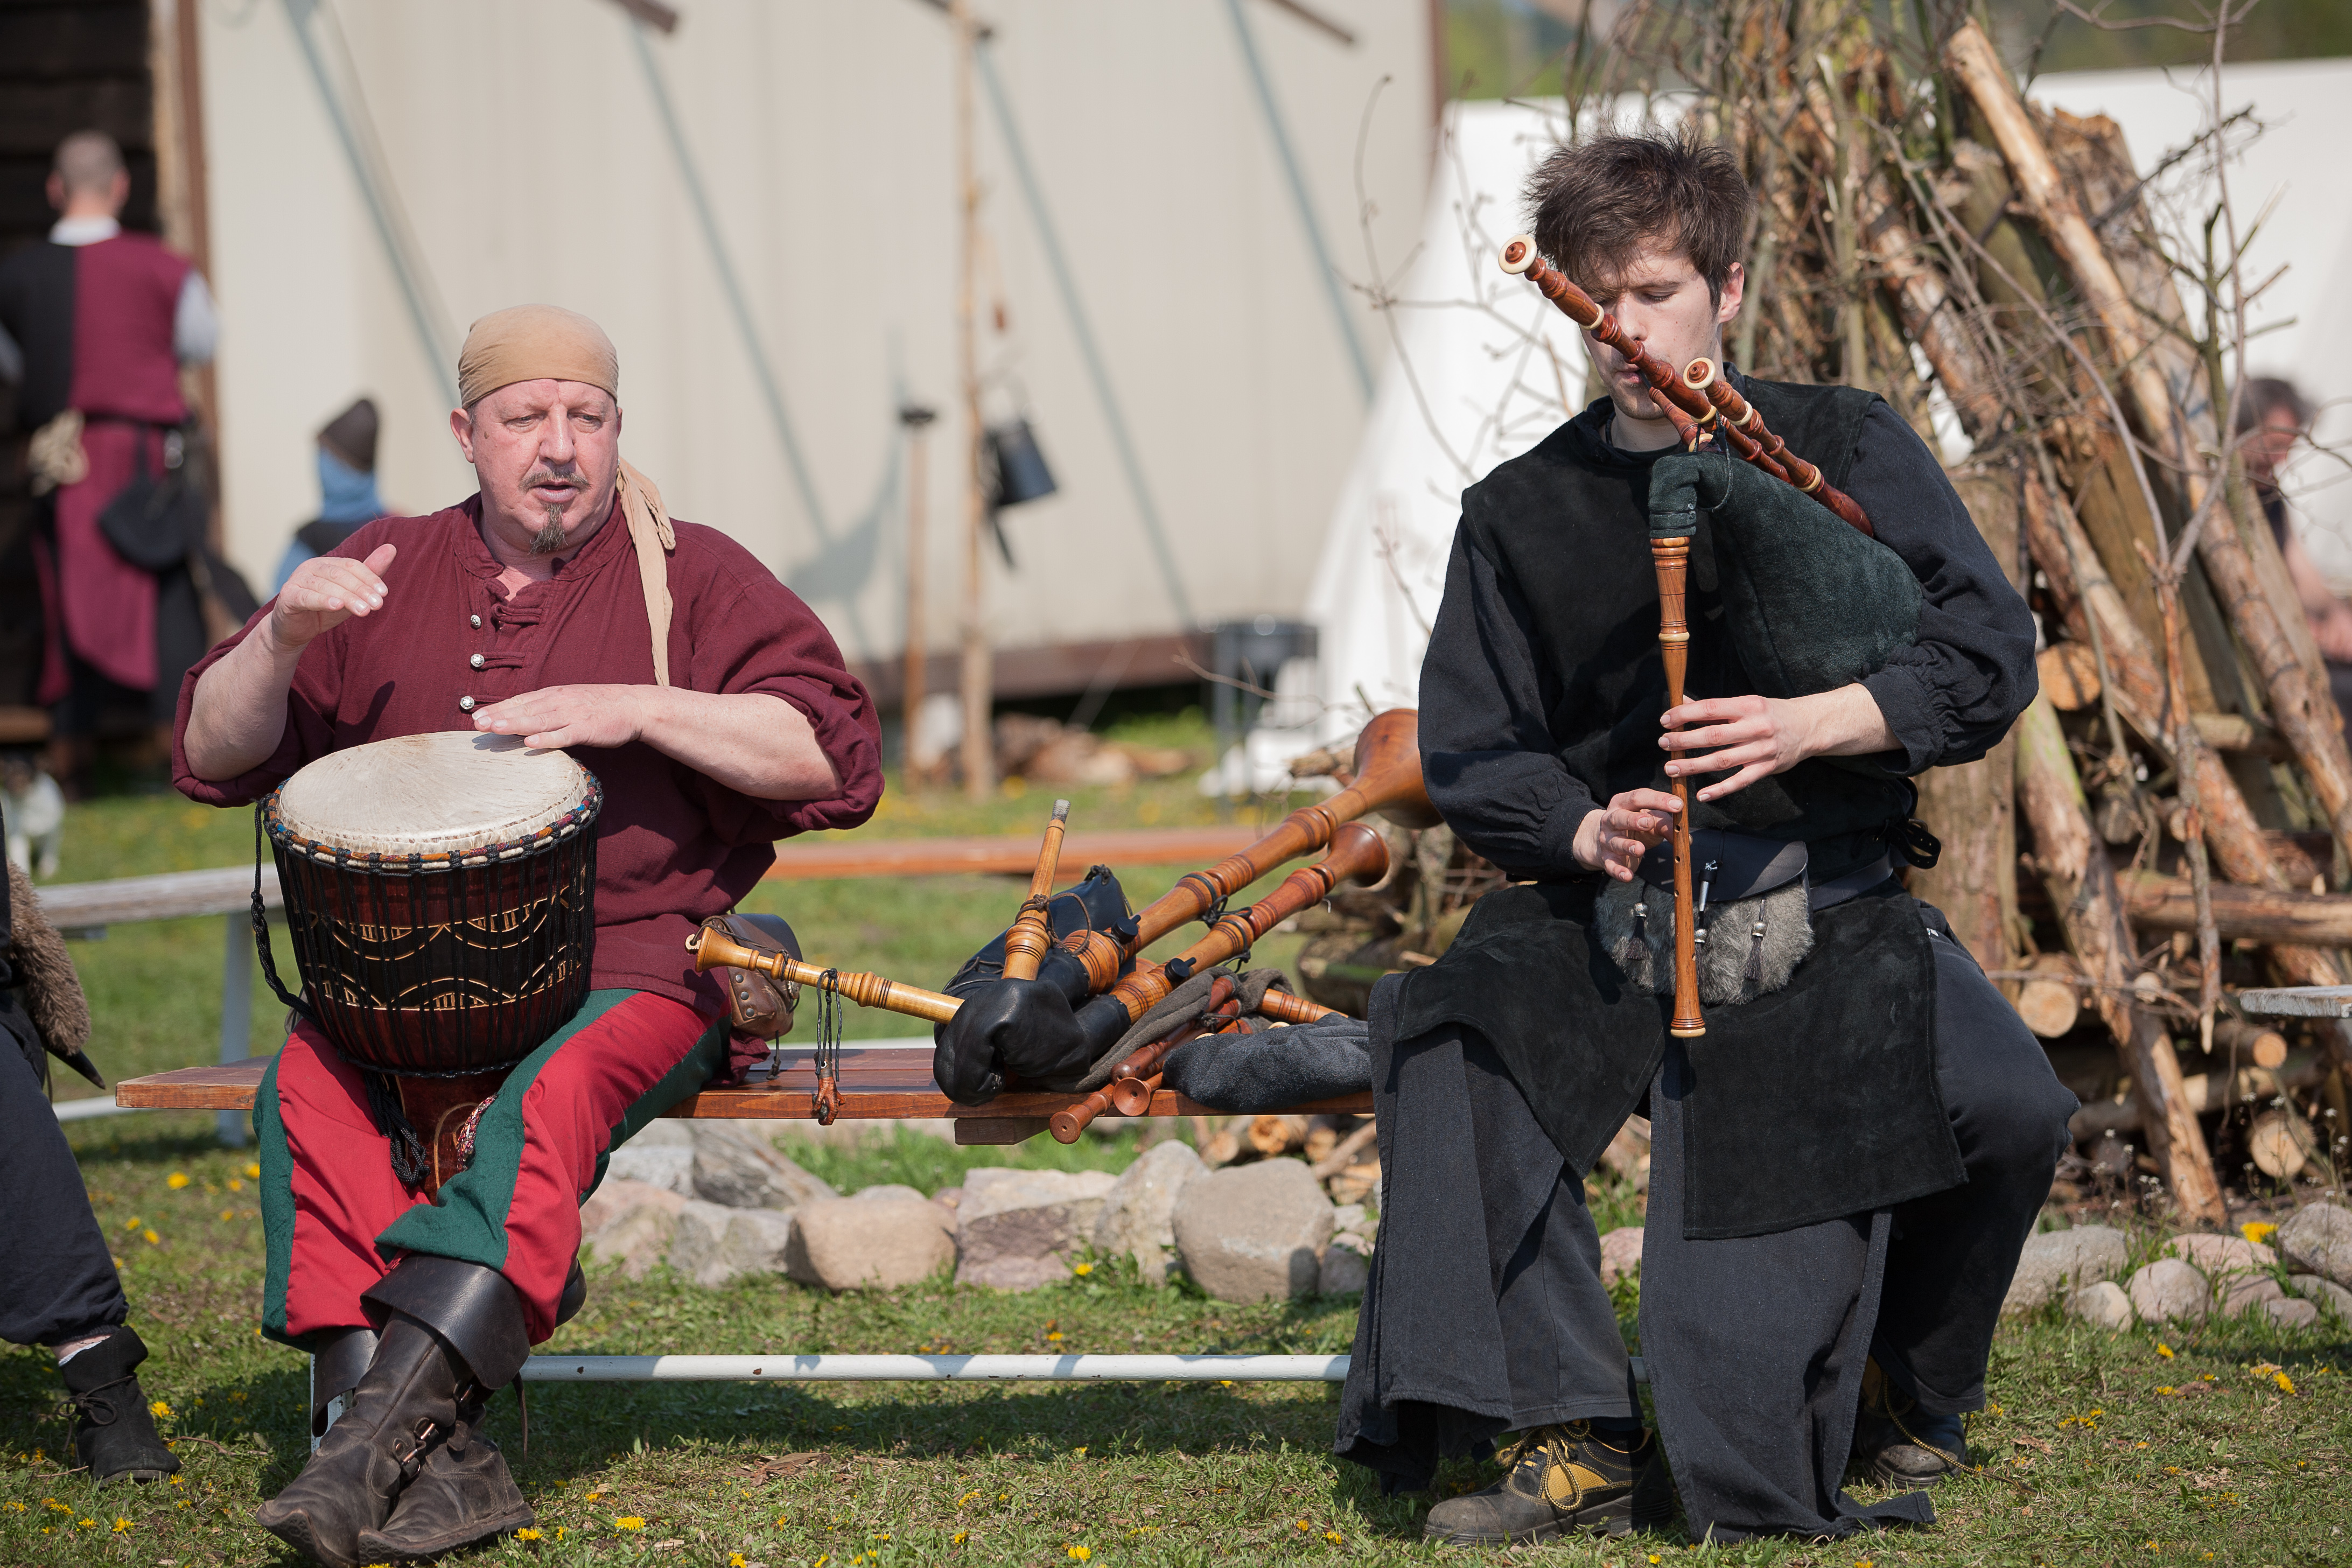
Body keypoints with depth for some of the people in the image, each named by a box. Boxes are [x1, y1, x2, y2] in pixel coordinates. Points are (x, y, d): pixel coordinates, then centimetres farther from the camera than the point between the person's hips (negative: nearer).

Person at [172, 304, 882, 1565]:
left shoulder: (691, 579, 8)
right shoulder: (390, 572, 16)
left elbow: (832, 751, -3)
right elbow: (214, 756, 14)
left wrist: (636, 709, -14)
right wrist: (284, 636, -7)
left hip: (636, 964, -3)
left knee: (550, 1103, -35)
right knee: (306, 1093, -28)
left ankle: (387, 1419, -44)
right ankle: (433, 1463, -37)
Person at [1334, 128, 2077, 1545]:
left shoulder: (1844, 448, 3)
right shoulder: (1523, 513, 9)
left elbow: (1991, 652, -5)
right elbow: (1471, 750, 8)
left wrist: (1809, 725, -21)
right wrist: (1588, 830, -13)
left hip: (1830, 890, -2)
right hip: (1617, 898, 2)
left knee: (2004, 1106, -27)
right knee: (1448, 1038, -28)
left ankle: (1904, 1391, 5)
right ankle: (1573, 1441, -22)